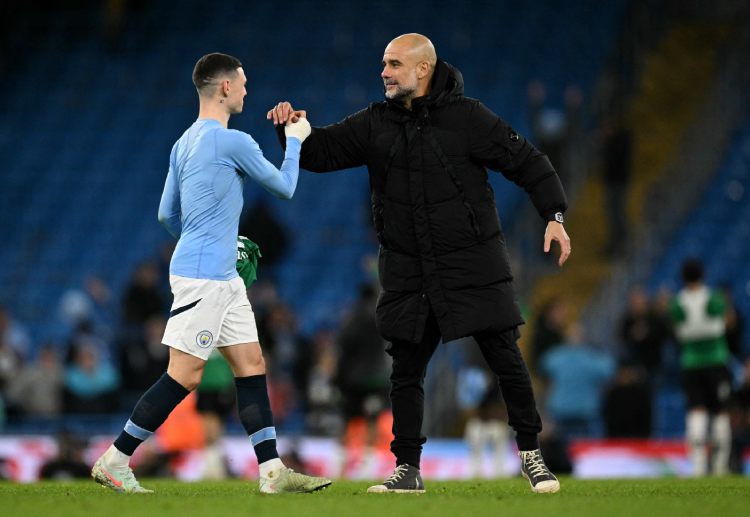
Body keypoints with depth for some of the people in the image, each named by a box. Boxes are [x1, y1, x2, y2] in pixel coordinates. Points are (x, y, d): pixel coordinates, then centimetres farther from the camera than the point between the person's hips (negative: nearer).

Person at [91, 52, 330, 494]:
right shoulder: (233, 142, -14)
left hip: (223, 276, 10)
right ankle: (114, 461, -2)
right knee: (185, 376, -7)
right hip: (203, 276, -10)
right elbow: (284, 187, -1)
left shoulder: (185, 142, 12)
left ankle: (273, 472, 5)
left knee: (252, 366, 7)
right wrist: (294, 140, 14)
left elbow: (167, 214, 18)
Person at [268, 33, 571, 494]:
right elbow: (321, 152, 5)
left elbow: (526, 161, -4)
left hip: (473, 264, -4)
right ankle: (408, 469, 13)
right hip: (409, 273, 4)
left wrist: (555, 215, -13)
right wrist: (294, 128, -16)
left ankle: (531, 454, 14)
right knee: (406, 371, 4)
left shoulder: (467, 118, -7)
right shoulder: (375, 124, 4)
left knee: (506, 360, -1)